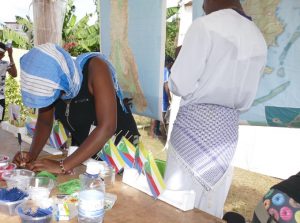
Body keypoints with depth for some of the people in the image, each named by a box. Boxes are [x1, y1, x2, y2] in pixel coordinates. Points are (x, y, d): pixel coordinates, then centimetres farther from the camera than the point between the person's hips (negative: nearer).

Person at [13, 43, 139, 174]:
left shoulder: (95, 68, -27)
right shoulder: (49, 77, -12)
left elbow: (107, 127, -35)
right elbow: (44, 122, 2)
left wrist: (63, 166, -35)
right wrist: (32, 154, -14)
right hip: (82, 150, 4)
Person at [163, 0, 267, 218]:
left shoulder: (206, 25, -12)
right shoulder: (259, 39, 8)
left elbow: (180, 84, -14)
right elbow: (247, 99, 12)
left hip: (195, 123, -6)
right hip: (228, 127, 6)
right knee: (212, 205, 17)